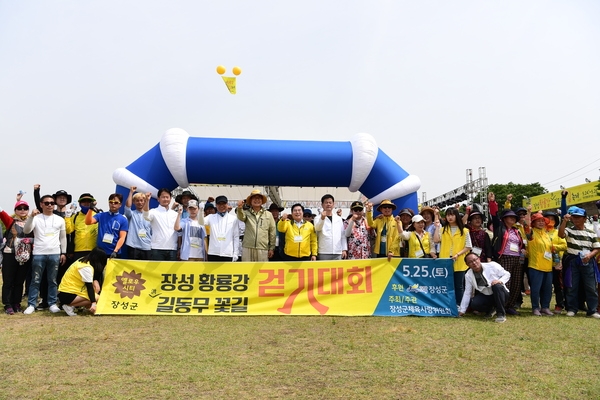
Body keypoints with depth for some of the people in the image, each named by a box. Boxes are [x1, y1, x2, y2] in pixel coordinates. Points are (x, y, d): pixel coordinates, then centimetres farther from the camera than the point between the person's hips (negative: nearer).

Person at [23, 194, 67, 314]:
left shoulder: (60, 220, 10)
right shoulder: (36, 218, 3)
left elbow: (63, 237, 14)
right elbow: (26, 231, -11)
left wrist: (63, 253, 9)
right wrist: (31, 216, -23)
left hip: (55, 254, 2)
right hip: (38, 254, -2)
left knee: (52, 281, 7)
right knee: (35, 281, 2)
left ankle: (52, 304, 13)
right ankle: (31, 305, 7)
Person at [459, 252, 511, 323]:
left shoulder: (492, 265, -14)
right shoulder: (468, 275, -7)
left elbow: (507, 274, -5)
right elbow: (467, 293, -2)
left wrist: (500, 281, -28)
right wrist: (462, 310, -3)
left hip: (500, 294, -2)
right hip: (485, 296, 2)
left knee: (497, 285, -35)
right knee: (473, 304, -28)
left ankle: (501, 314, -22)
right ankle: (490, 309, 7)